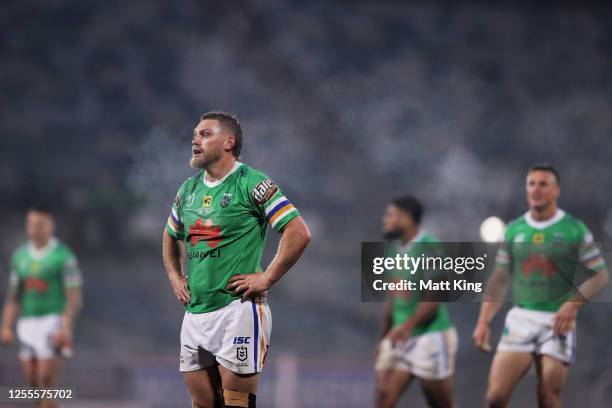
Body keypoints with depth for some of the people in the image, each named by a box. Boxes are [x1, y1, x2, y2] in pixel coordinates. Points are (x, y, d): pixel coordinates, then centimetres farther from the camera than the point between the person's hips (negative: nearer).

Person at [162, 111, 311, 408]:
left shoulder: (251, 183, -8)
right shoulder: (189, 189, 14)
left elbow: (299, 233, -14)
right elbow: (171, 237, 32)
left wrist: (266, 279, -14)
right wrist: (174, 278, 17)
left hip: (238, 308, -7)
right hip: (195, 313, 7)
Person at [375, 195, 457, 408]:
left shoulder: (427, 247, -14)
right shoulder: (397, 247, 12)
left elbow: (434, 298, -21)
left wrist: (407, 326, -31)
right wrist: (384, 336, 21)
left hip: (431, 335, -8)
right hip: (400, 338, 8)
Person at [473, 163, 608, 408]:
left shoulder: (575, 230, -1)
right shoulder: (513, 230, 9)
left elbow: (599, 275, -1)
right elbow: (499, 280, 13)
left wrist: (573, 304, -17)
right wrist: (483, 322, 4)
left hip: (557, 322, -3)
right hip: (520, 319, 3)